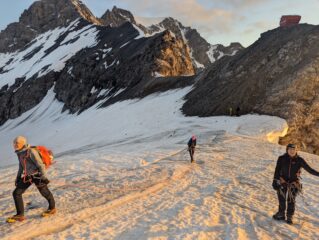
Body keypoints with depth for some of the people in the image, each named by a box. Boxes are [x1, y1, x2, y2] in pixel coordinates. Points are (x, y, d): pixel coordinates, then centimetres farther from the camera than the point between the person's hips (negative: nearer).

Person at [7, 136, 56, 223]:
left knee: (44, 192, 7)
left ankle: (52, 208, 31)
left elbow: (40, 165, -19)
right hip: (28, 176, 8)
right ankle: (20, 215, 11)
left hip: (37, 175, -8)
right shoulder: (20, 153, 6)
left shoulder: (31, 152, -19)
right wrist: (18, 177, 20)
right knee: (16, 193, 2)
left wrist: (44, 177, -20)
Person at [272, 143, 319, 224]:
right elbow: (277, 171, -4)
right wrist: (275, 181, -4)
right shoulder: (282, 159, -8)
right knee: (281, 199, 10)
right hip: (283, 182, 0)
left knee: (291, 201, 6)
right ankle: (281, 214, 29)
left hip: (293, 183, 0)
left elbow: (309, 169, -4)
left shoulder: (299, 160, -7)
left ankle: (290, 217, 22)